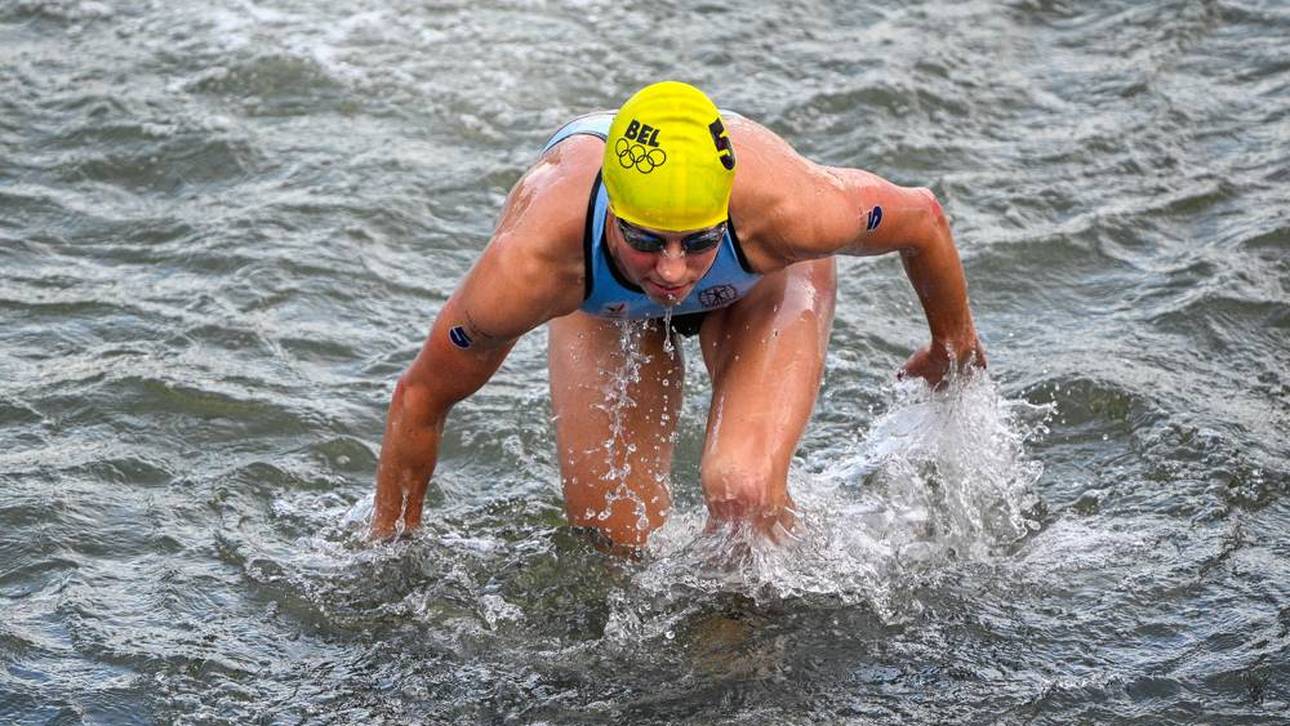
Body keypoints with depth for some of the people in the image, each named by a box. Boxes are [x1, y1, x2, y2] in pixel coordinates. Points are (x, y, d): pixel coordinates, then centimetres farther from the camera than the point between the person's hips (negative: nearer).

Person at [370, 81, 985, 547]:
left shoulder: (785, 208, -44)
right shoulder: (531, 264, -44)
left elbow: (920, 215, -20)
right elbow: (420, 398, -24)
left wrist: (954, 347, -1)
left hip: (762, 281, -1)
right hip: (607, 303, 1)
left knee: (742, 491, -23)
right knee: (612, 536, -6)